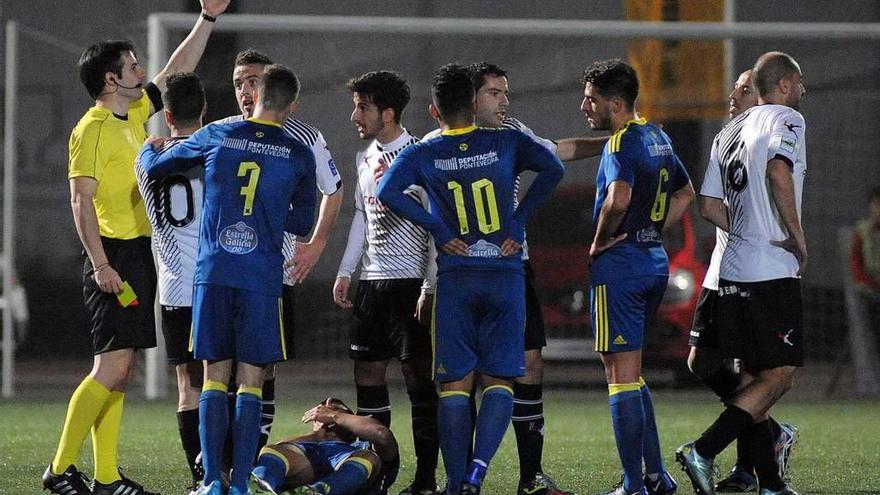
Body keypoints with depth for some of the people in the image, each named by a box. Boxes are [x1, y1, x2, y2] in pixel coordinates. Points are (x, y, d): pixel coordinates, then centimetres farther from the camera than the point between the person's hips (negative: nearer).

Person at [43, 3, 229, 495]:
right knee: (112, 366, -13)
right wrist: (100, 265, -23)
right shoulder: (92, 130, -12)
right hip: (115, 257, -9)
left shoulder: (134, 114, 14)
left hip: (139, 256, 9)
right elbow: (82, 201, -17)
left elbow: (178, 69, 25)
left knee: (120, 370, 8)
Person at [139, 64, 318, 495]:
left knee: (214, 378, 6)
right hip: (262, 278, -1)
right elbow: (302, 223, 12)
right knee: (250, 383, 2)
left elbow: (154, 167, 15)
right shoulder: (299, 156, 3)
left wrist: (149, 147, 37)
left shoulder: (215, 137, 5)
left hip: (213, 273, 1)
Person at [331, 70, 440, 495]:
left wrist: (431, 286, -17)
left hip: (411, 281, -8)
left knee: (418, 376, -6)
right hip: (372, 281, 8)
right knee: (367, 370, 7)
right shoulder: (365, 158, 13)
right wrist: (345, 272, 16)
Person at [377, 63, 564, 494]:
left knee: (455, 384, 4)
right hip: (505, 276, 0)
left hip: (454, 278, 0)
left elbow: (387, 192, -14)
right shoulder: (507, 143, 3)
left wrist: (438, 230, -6)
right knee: (499, 379, 4)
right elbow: (553, 169, -9)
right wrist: (518, 222, -3)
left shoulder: (421, 155, 2)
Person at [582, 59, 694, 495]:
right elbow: (685, 193, 27)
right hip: (655, 260, 9)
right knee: (632, 374, 17)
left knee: (621, 375, -5)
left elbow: (619, 198, -32)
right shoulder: (657, 137, 14)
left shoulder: (622, 142, -14)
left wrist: (599, 242, -16)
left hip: (619, 264, -9)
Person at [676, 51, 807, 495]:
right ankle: (702, 452, -15)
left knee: (755, 377, 10)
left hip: (733, 272, 8)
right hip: (772, 273, -8)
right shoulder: (786, 120, -5)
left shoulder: (729, 133, 20)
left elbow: (710, 207, 17)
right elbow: (778, 169, -25)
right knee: (778, 377, -5)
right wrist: (797, 238, -17)